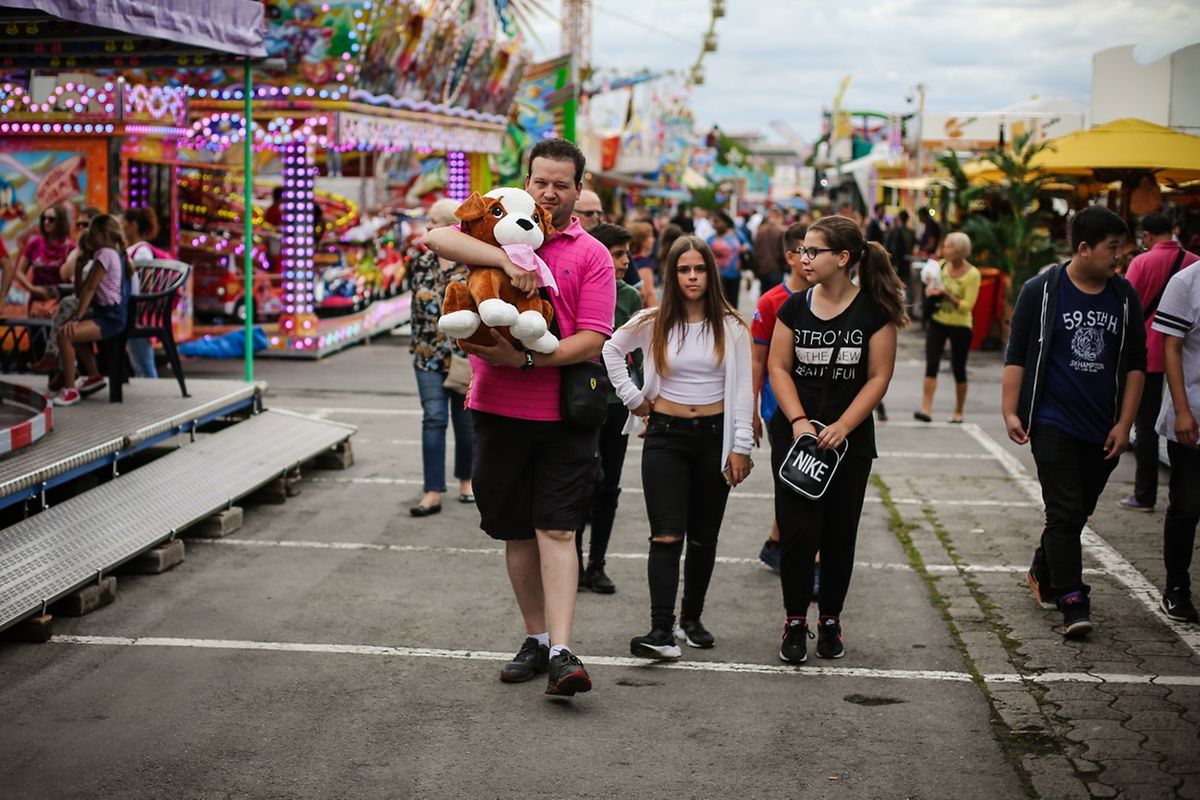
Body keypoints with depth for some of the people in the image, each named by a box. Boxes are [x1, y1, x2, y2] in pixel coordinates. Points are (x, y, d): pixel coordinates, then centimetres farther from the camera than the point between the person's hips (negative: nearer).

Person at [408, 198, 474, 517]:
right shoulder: (423, 263, 6)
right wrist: (416, 343, 12)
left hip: (466, 357, -3)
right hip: (429, 356, 3)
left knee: (465, 421, 10)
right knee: (433, 419, -6)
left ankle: (465, 479, 30)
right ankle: (433, 492, -8)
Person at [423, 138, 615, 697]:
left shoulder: (591, 255, 1)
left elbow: (592, 339, -7)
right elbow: (436, 238, -11)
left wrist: (527, 359, -20)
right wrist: (505, 258, -23)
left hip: (563, 414, -3)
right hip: (497, 409, 3)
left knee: (556, 530, -8)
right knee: (516, 531, 10)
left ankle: (561, 652, -11)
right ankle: (535, 638, 23)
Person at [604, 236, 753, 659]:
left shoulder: (730, 326, 0)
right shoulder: (653, 322, 0)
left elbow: (742, 389, 0)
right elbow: (611, 350, 14)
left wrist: (741, 446, -4)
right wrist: (633, 398, 6)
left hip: (713, 435, 1)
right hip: (665, 435, -1)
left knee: (703, 537, 9)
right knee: (667, 536, -12)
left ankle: (692, 619, 24)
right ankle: (661, 630, -18)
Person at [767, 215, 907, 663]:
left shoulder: (873, 311, -5)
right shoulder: (794, 307, 2)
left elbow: (879, 377, -6)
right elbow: (778, 366, 2)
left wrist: (841, 427, -15)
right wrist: (798, 421, -11)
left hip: (850, 441, -1)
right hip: (794, 436, 1)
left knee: (839, 534, 7)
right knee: (797, 532, -5)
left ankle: (830, 621, 23)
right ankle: (795, 623, 9)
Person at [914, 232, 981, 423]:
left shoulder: (972, 274, -13)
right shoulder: (941, 265, 0)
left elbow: (967, 305, -16)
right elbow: (930, 289, 15)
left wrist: (946, 294, -25)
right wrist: (930, 291, -8)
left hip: (960, 326, -3)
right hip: (937, 321, 3)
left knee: (958, 369, 8)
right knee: (931, 365, -9)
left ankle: (958, 413, 22)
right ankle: (926, 409, -14)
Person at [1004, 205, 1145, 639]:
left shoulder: (1125, 296, 4)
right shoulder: (1042, 290, -6)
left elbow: (1135, 364, 8)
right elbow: (1016, 355, -2)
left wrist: (1124, 424, 1)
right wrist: (1010, 412, -8)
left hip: (1103, 430, 4)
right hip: (1053, 424, -4)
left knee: (1077, 512, 15)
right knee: (1066, 513, -8)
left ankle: (1044, 572, 37)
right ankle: (1072, 603, -6)